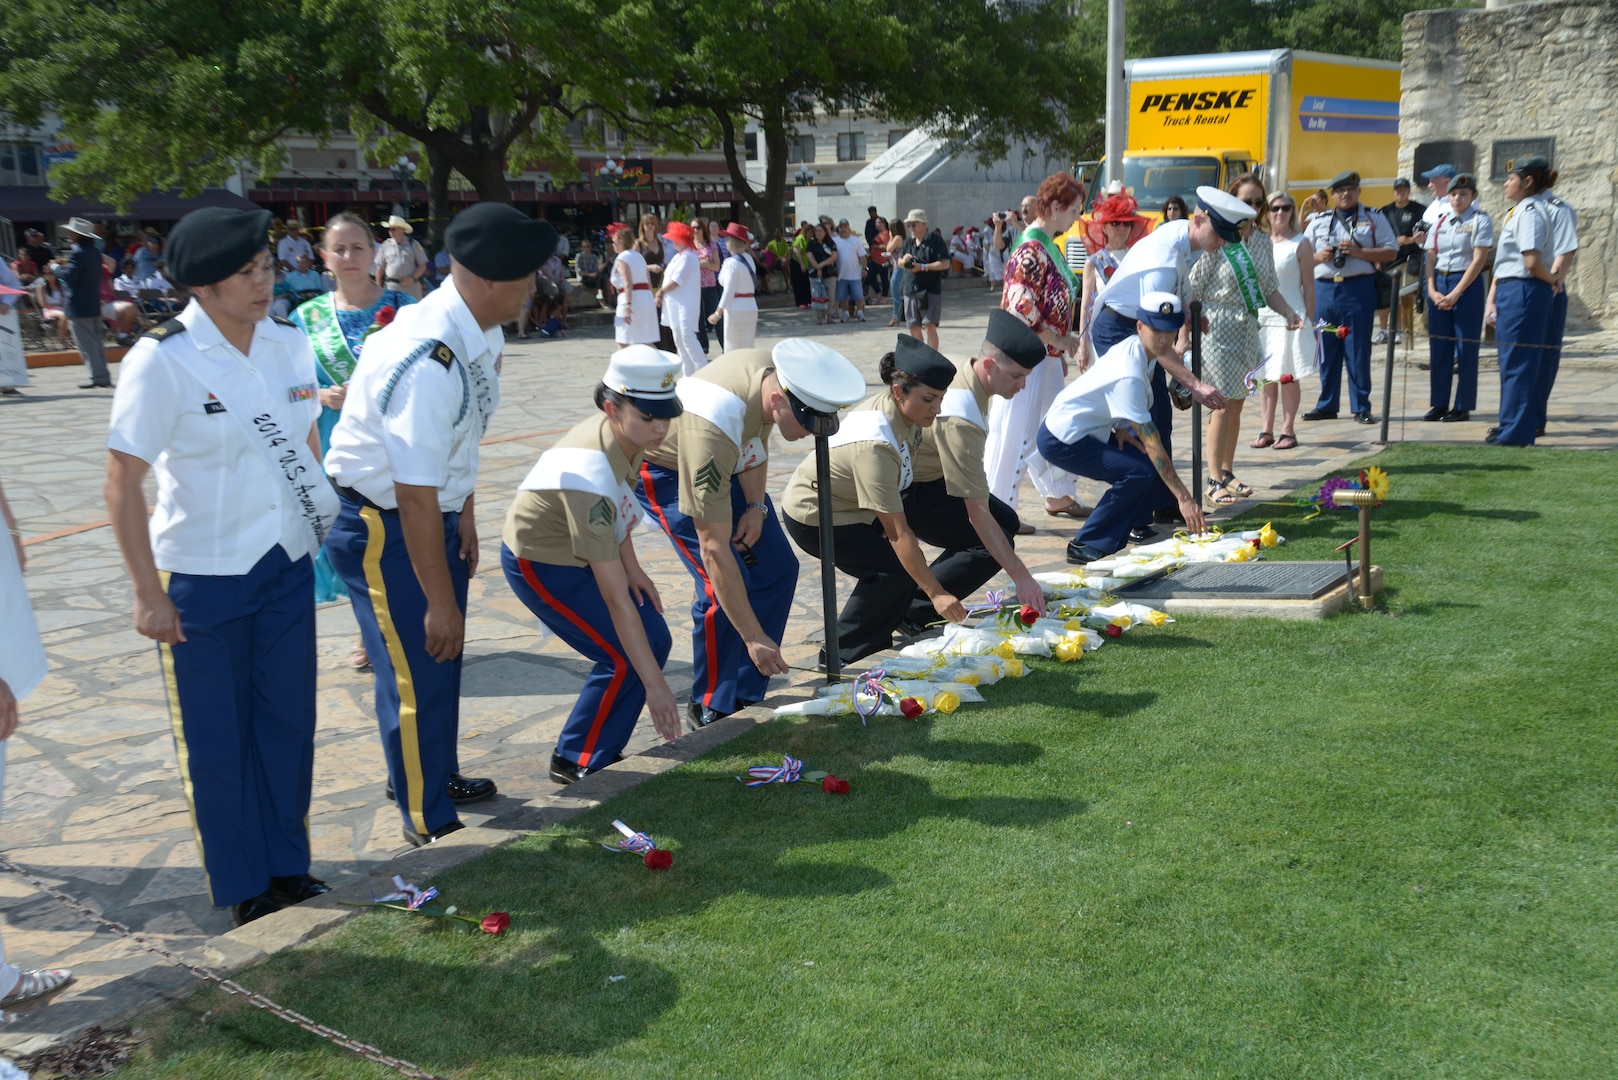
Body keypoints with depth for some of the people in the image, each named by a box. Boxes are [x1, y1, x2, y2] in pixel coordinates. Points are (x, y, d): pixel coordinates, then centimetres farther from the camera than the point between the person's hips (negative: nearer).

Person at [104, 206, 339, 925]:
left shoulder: (289, 344, 0)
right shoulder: (162, 360, -16)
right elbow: (123, 482, -14)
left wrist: (326, 525, 12)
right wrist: (148, 593, -14)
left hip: (288, 565, 5)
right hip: (201, 577, -5)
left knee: (288, 723, 14)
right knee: (217, 740, 9)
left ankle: (288, 866, 32)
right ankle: (242, 885, 27)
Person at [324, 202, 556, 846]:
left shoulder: (479, 334, -6)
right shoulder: (427, 364, -34)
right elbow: (414, 499, -30)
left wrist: (464, 517, 14)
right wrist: (440, 601, -22)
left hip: (433, 509, 9)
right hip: (380, 525, -9)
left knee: (442, 655, 21)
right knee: (417, 668, 0)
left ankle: (436, 774, 43)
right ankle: (427, 822, 17)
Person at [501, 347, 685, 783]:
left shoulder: (625, 434, -14)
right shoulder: (591, 477, -38)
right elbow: (615, 598, -36)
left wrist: (631, 565, -1)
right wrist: (655, 684, -33)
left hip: (578, 554, 8)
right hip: (539, 566, -8)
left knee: (653, 640, 2)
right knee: (625, 659, -12)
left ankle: (602, 749, 17)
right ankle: (577, 763, 6)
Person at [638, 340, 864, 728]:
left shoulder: (776, 375, -22)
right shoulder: (712, 431, -43)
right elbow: (714, 550, -39)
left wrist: (757, 506, -12)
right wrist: (754, 638, -35)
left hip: (725, 463, 7)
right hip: (664, 469, -7)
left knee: (777, 566, -1)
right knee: (725, 584, -19)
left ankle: (744, 695, 10)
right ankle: (711, 710, -1)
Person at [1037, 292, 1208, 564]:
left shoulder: (1132, 346, 0)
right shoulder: (1129, 375, -27)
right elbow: (1152, 443, -28)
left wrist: (1120, 428, -1)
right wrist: (1184, 498, -27)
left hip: (1085, 428, 10)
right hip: (1061, 440, -10)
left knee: (1152, 462, 4)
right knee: (1141, 473, -19)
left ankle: (1114, 538, 11)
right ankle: (1085, 546, -9)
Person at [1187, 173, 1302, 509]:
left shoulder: (1263, 240, 8)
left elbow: (1270, 288, 15)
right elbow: (1192, 290, -11)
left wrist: (1290, 313, -2)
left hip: (1247, 329, 7)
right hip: (1218, 328, -7)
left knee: (1237, 403, 11)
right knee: (1223, 403, -7)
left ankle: (1227, 473, 22)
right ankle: (1214, 482, 1)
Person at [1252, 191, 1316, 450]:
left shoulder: (1300, 244, -2)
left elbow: (1308, 285, -1)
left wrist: (1310, 320, -5)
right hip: (1261, 316, 4)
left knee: (1288, 377, -1)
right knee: (1265, 377, 6)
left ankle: (1288, 431, 5)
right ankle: (1266, 430, 11)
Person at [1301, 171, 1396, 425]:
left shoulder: (1374, 218, 7)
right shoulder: (1318, 221, 15)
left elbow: (1390, 252, 1)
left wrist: (1359, 252, -12)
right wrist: (1318, 256, -5)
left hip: (1358, 289, -3)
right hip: (1324, 288, 3)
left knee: (1358, 350, -1)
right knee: (1327, 350, 7)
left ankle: (1361, 407, 5)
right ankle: (1326, 405, 15)